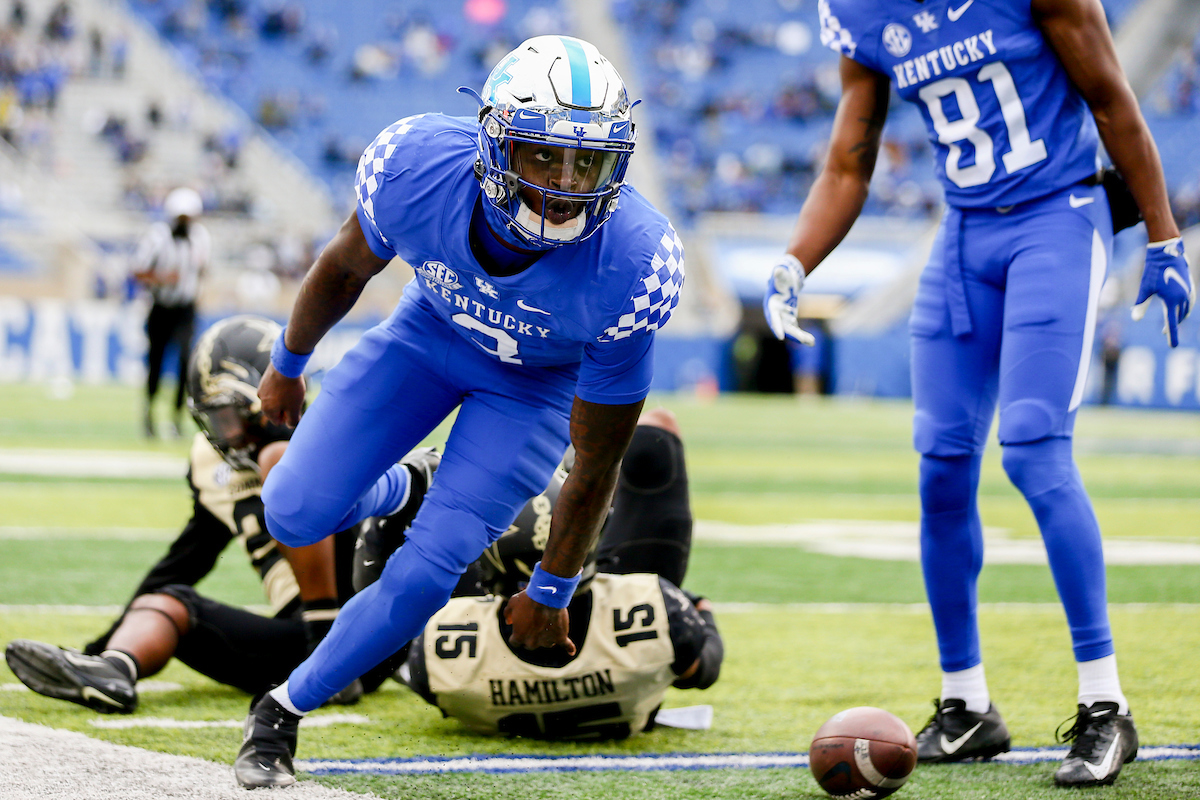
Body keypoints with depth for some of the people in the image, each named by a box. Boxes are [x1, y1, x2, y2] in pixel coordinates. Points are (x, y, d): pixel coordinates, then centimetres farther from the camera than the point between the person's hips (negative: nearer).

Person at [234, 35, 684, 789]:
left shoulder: (632, 271, -39)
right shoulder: (418, 166, -35)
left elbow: (596, 465, -22)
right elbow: (346, 268, -8)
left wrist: (552, 592, -10)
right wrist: (288, 365, 10)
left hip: (536, 384, -2)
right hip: (432, 328, 2)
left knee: (422, 577, -13)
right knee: (294, 514, -7)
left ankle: (284, 712, 12)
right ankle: (387, 494, 31)